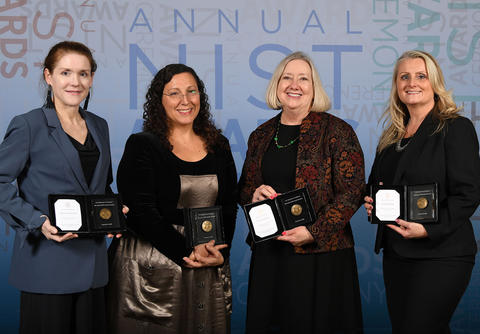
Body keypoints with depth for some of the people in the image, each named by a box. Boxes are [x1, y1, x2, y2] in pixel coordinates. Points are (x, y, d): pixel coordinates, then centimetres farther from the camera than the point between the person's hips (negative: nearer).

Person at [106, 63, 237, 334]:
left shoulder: (219, 147, 11)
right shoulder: (142, 145, -3)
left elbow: (229, 208, 9)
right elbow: (141, 213, -11)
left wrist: (219, 252, -8)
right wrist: (187, 252, -16)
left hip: (209, 270, 4)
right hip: (152, 268, -4)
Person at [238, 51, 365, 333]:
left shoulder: (337, 131, -4)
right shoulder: (261, 136, 12)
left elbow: (352, 191, -8)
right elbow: (243, 189, 21)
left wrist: (314, 232, -16)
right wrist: (254, 195, -3)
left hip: (321, 255, -4)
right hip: (268, 254, 5)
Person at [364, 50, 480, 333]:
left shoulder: (456, 128, -6)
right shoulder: (392, 136, 15)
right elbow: (376, 183, 26)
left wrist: (429, 230, -23)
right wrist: (371, 203, 2)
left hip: (440, 254, -7)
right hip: (395, 253, 7)